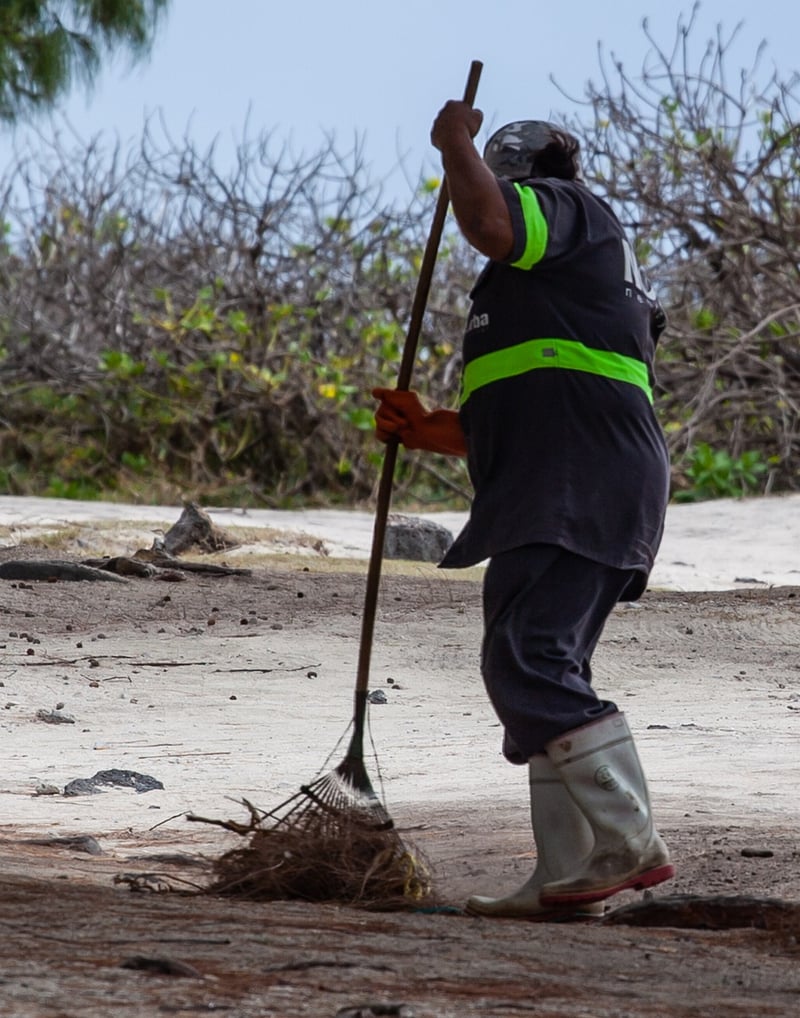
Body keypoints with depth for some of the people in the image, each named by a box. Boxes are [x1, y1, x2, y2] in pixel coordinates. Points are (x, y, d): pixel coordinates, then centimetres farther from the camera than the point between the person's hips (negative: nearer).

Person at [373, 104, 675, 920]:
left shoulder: (566, 207, 4)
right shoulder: (563, 276, 33)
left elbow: (490, 224, -20)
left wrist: (456, 145, -3)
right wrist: (431, 431, 25)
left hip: (577, 494, -11)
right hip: (557, 503, 11)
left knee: (528, 663, -19)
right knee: (545, 677, 9)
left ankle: (627, 843, -25)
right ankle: (566, 876, 8)